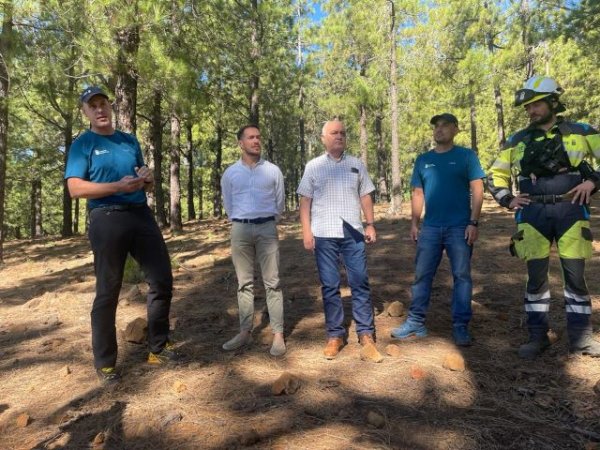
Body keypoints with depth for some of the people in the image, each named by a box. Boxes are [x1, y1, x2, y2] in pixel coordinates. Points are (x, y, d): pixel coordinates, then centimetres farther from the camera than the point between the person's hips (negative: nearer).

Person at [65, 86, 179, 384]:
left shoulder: (130, 141, 18)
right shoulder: (82, 144, 2)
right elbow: (76, 189, -10)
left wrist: (148, 178, -1)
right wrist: (119, 186, -19)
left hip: (142, 215, 5)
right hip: (107, 220, -5)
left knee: (162, 281, 5)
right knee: (107, 292, 3)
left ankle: (158, 348, 22)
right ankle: (105, 363, 18)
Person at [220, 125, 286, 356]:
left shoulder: (273, 170, 3)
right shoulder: (230, 173, 6)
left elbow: (280, 202, 12)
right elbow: (228, 205, 16)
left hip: (267, 227, -1)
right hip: (240, 229, 2)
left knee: (272, 282, -1)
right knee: (244, 283, 7)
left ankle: (278, 335, 4)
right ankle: (245, 332, 17)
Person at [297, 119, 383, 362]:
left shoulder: (356, 164, 11)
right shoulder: (313, 166, 6)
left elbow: (365, 196, 13)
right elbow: (305, 201, 3)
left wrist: (371, 224, 5)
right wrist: (306, 231, -4)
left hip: (353, 233, 1)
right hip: (324, 234, -1)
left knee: (360, 284, 1)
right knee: (330, 286, 5)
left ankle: (366, 334, 10)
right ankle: (335, 335, 15)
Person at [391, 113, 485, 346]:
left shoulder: (466, 156, 1)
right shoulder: (423, 159, 11)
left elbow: (477, 191, -3)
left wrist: (473, 222, -11)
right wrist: (414, 223, 6)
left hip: (459, 227, -3)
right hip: (430, 227, 3)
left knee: (462, 276, 3)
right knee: (422, 275, 6)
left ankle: (460, 327, 12)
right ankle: (416, 322, 16)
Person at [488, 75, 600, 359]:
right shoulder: (518, 141, 11)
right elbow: (495, 175, 17)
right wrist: (507, 200, 4)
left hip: (570, 211, 0)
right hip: (533, 214, 1)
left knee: (576, 276, 3)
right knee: (536, 277, 2)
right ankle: (537, 337, 13)